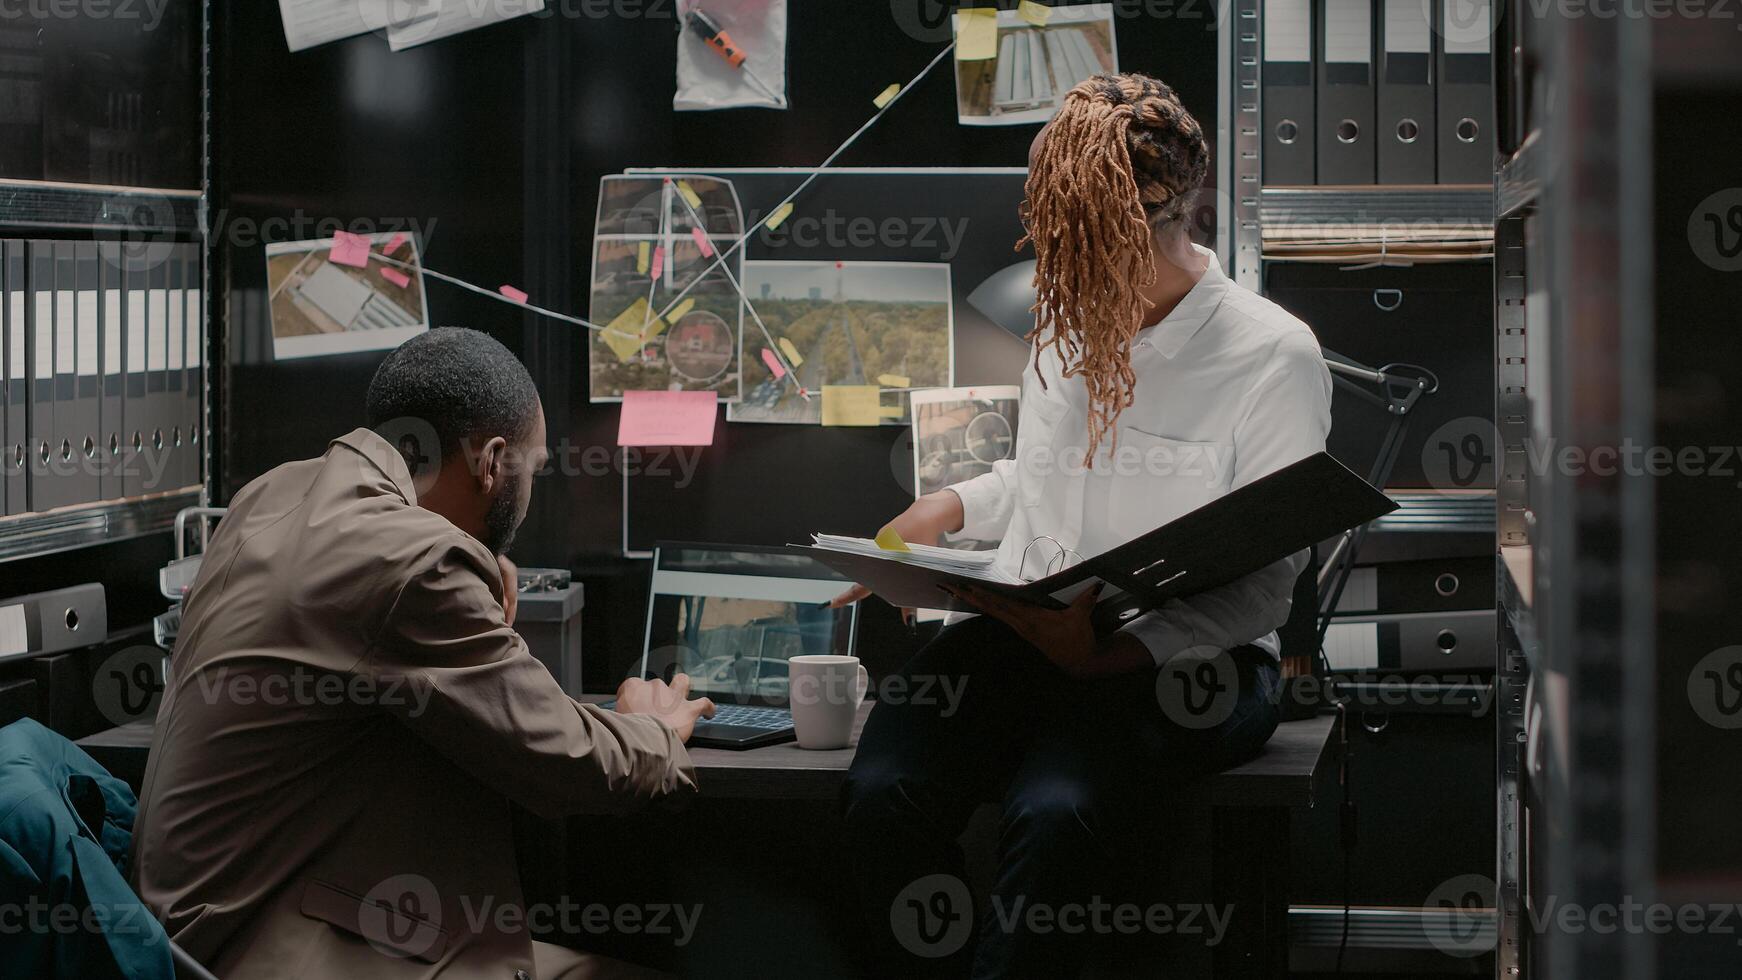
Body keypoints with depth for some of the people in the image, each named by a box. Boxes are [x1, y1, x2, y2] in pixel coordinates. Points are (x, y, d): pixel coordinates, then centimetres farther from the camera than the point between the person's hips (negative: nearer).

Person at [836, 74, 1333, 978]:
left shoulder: (1274, 356, -7)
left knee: (1052, 811, -36)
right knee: (884, 789, -25)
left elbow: (1263, 587, -9)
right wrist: (949, 510, 12)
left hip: (1185, 661, -5)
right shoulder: (1066, 319, 12)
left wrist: (1116, 651, -24)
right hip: (1024, 628, 5)